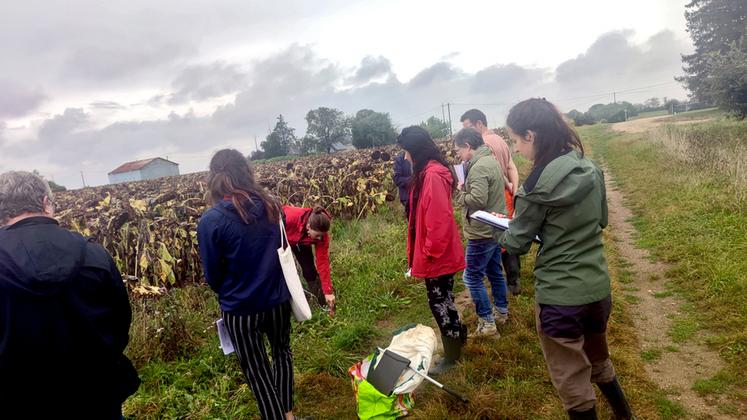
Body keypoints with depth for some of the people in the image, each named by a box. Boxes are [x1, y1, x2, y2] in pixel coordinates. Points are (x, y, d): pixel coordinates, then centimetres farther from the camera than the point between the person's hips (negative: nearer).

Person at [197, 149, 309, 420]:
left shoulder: (210, 221, -20)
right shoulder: (271, 205, -8)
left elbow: (212, 275, -10)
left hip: (241, 309, -4)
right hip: (277, 298, 5)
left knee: (257, 371, 15)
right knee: (282, 351, 27)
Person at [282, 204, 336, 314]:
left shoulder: (321, 234, -34)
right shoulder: (290, 217, -46)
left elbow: (323, 262, -28)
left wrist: (328, 291, -27)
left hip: (300, 242, 2)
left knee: (309, 269, -5)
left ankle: (324, 303, 12)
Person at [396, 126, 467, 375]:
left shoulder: (432, 176, -22)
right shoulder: (427, 173, 9)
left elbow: (439, 220, -26)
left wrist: (429, 253, -18)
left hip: (437, 256, -9)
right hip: (438, 254, 9)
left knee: (438, 302, 5)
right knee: (442, 300, 21)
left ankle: (452, 355, 21)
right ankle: (457, 334, 39)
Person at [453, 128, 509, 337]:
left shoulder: (478, 167, -23)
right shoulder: (490, 160, 9)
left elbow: (478, 200, -30)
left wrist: (460, 193, -13)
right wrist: (466, 188, 2)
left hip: (482, 232, -10)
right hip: (495, 228, 10)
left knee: (472, 276, 1)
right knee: (494, 271, 21)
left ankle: (487, 322, 7)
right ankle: (501, 311, 35)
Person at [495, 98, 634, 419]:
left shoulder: (540, 182, -21)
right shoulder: (590, 168, 0)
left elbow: (516, 244, -11)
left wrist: (501, 235, 9)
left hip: (560, 296, -7)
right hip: (598, 287, 8)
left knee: (572, 382, 13)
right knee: (599, 361, 30)